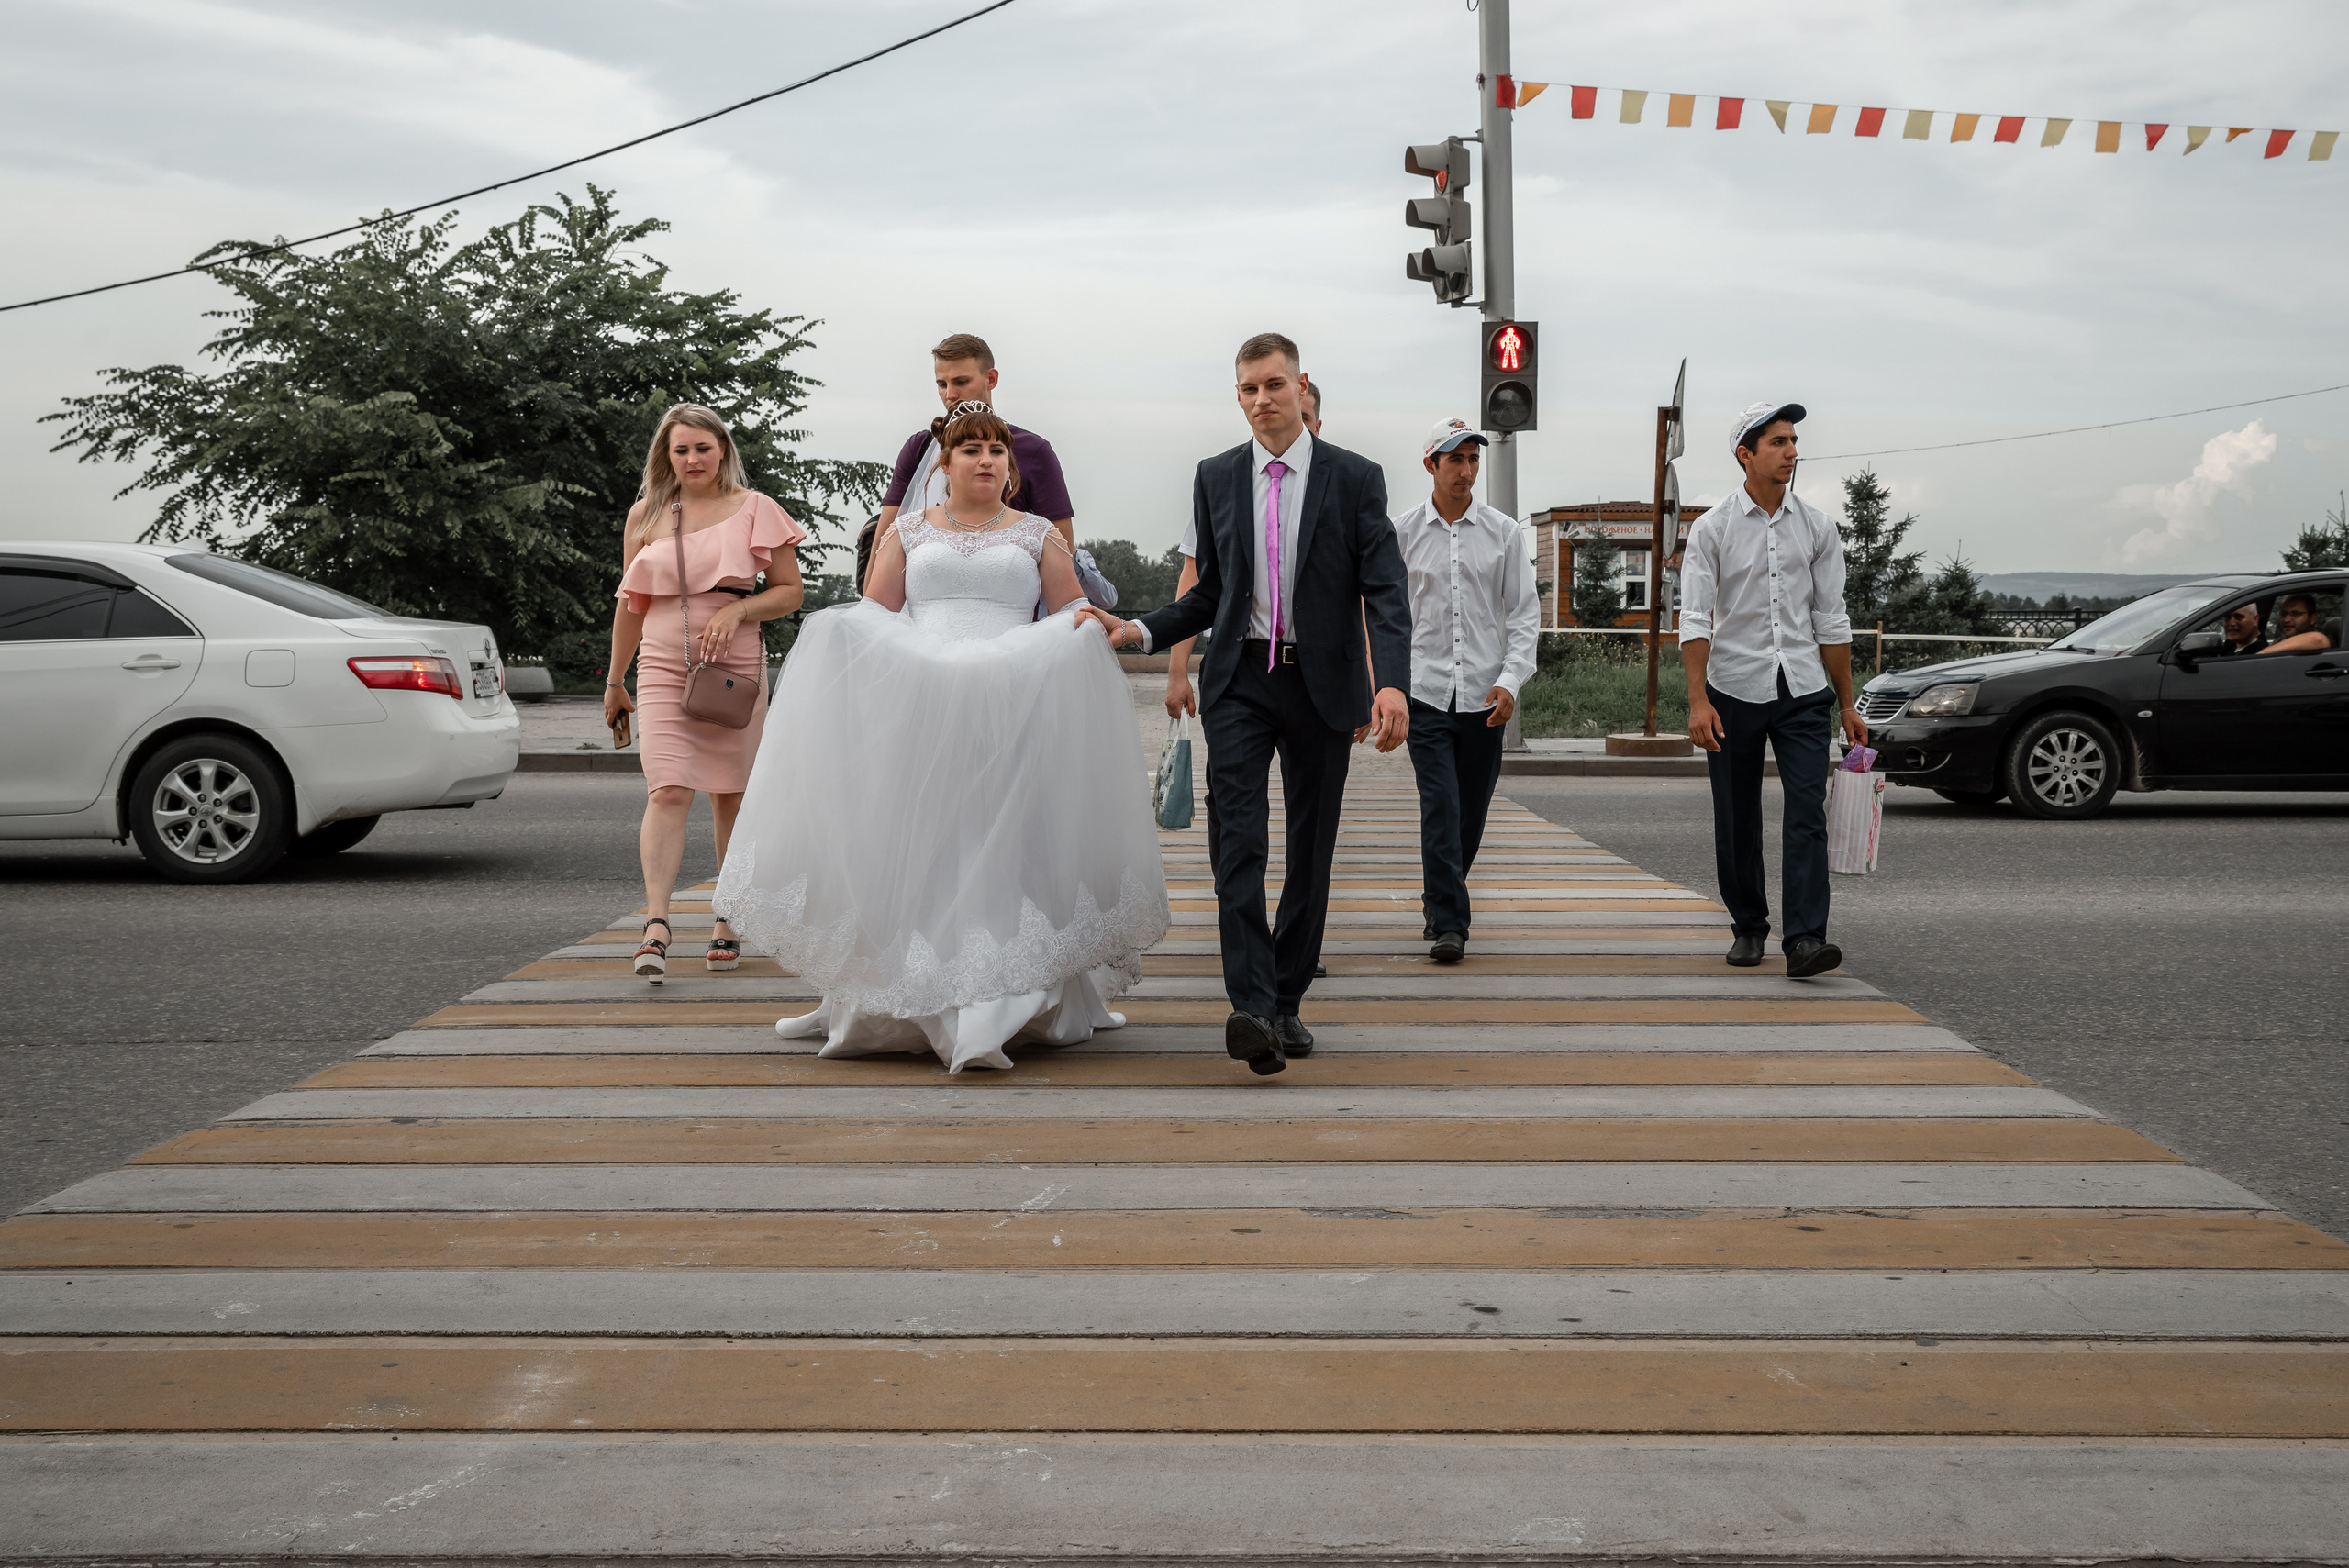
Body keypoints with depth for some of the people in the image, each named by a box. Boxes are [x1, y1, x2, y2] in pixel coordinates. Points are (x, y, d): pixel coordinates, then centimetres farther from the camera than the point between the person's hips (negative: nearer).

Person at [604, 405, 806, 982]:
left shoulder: (753, 509, 4)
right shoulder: (646, 515, 10)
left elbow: (790, 591, 4)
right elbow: (631, 603, 17)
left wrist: (738, 610, -14)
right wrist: (615, 680, 19)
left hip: (735, 667, -1)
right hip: (663, 668, 1)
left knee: (731, 797, 6)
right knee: (667, 792, -14)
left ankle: (728, 923, 18)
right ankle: (656, 926, -21)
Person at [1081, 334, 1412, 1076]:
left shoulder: (1355, 478, -1)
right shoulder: (1216, 478, 8)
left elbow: (1385, 590, -7)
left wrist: (1392, 682, -22)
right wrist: (1139, 630, 1)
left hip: (1322, 683, -1)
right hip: (1240, 680, 1)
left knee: (1310, 848, 6)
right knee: (1240, 839, -14)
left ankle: (1286, 1002, 19)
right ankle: (1252, 1010, -20)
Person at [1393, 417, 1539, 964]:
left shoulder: (1504, 532, 5)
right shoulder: (1403, 532, 3)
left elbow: (1524, 612, 5)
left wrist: (1510, 679, -8)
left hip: (1485, 694, 2)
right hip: (1426, 690, -2)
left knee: (1470, 814, 9)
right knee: (1440, 810, -12)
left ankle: (1439, 901, 30)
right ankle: (1449, 924, -10)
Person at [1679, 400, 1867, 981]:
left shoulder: (1816, 527, 7)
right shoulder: (1713, 529, -2)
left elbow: (1831, 621, 11)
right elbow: (1694, 620, -9)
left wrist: (1848, 705, 11)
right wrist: (1698, 701, -20)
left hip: (1802, 691, 2)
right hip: (1735, 692, -1)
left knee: (1808, 814, -11)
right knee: (1737, 824, 7)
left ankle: (1805, 940, -15)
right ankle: (1748, 928, 25)